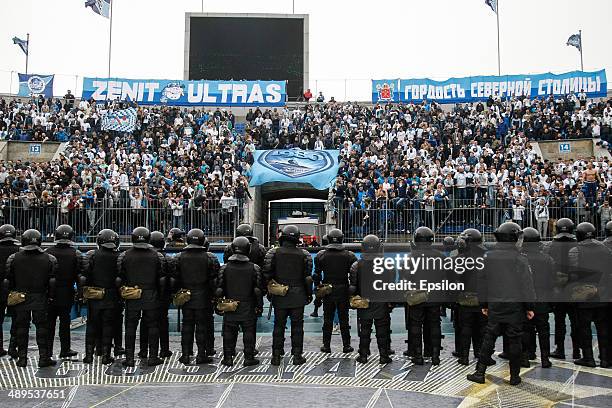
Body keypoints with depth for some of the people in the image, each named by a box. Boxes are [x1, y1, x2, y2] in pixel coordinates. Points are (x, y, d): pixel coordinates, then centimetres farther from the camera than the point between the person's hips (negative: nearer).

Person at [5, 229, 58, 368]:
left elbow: (8, 280, 1)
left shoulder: (13, 258, -2)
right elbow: (53, 281, -3)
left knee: (21, 327, 9)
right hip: (40, 299, -1)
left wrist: (11, 295, 12)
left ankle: (22, 357, 12)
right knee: (42, 327, 5)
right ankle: (44, 357, 5)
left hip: (20, 299, 1)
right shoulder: (49, 259, -5)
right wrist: (51, 296, 7)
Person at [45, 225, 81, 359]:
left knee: (49, 321, 10)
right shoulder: (76, 254, -6)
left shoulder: (48, 252, -2)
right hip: (67, 292, -1)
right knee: (65, 320, 5)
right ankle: (65, 350, 8)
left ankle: (48, 349, 16)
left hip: (50, 291, 2)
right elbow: (80, 274, -9)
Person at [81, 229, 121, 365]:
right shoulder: (118, 257, -7)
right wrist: (120, 295, 6)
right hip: (111, 298, -1)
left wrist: (83, 291, 2)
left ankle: (89, 355, 14)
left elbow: (84, 275, -7)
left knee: (92, 325, 12)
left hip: (93, 298, 1)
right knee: (108, 326, 7)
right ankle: (106, 355, 8)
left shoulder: (91, 255, -4)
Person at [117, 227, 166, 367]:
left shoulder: (124, 256, -2)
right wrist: (161, 295, 11)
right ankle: (153, 357, 9)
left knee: (130, 327, 8)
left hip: (131, 298, 1)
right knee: (153, 326, 8)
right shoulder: (157, 256, -3)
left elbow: (119, 277, 2)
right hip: (151, 297, 0)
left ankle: (129, 358, 10)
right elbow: (162, 278, 0)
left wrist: (122, 293, 14)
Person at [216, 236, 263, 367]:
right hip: (248, 307, -1)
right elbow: (258, 290, -4)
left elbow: (219, 289, -2)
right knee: (248, 332, 8)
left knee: (229, 332, 10)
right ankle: (249, 357, 12)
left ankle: (228, 358, 14)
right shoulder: (254, 268, -6)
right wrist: (258, 305, 6)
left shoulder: (225, 268, -4)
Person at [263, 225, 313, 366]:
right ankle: (297, 356, 11)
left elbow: (267, 274, -4)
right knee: (297, 326, 8)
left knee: (279, 326, 9)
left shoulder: (273, 253, -4)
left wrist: (269, 291, 7)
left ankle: (276, 356, 12)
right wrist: (309, 294, 8)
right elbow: (308, 277, -1)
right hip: (298, 296, 0)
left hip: (279, 297, 0)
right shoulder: (304, 254, -2)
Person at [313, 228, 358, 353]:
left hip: (327, 291, 1)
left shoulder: (321, 255, -3)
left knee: (327, 319, 10)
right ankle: (346, 345, 13)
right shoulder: (349, 255, -5)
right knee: (344, 319, 9)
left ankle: (326, 345, 13)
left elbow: (316, 274, -2)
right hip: (343, 291, 0)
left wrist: (318, 285, 12)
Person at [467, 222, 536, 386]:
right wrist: (529, 307, 0)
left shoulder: (489, 257, 3)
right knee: (514, 340, 6)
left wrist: (484, 304, 18)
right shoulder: (519, 258, -9)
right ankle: (514, 376, 14)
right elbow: (526, 284, -8)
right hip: (515, 306, -3)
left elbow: (482, 282, 9)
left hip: (494, 305, 3)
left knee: (489, 338, 8)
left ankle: (480, 372, 8)